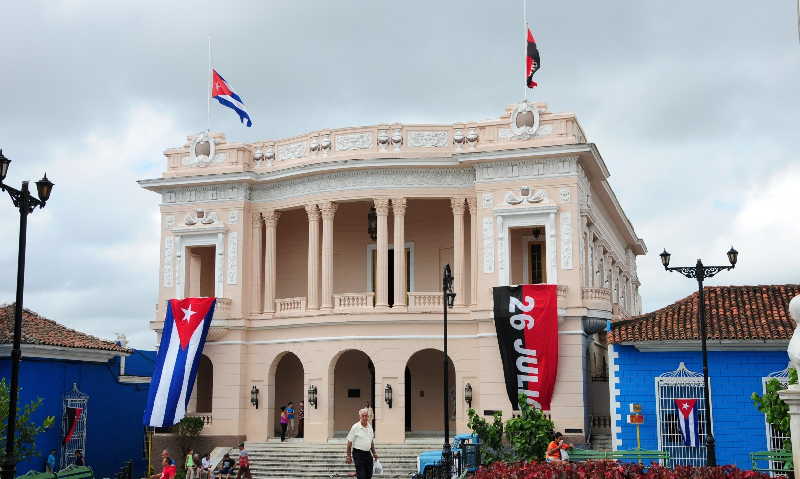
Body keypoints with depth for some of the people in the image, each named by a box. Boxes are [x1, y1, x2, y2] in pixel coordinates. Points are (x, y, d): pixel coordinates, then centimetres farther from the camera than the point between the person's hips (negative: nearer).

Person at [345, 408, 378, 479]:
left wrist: (374, 453, 18)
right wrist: (349, 456, -10)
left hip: (368, 454, 6)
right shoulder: (355, 427, -10)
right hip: (358, 454, -6)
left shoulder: (370, 427, 9)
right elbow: (349, 442, -8)